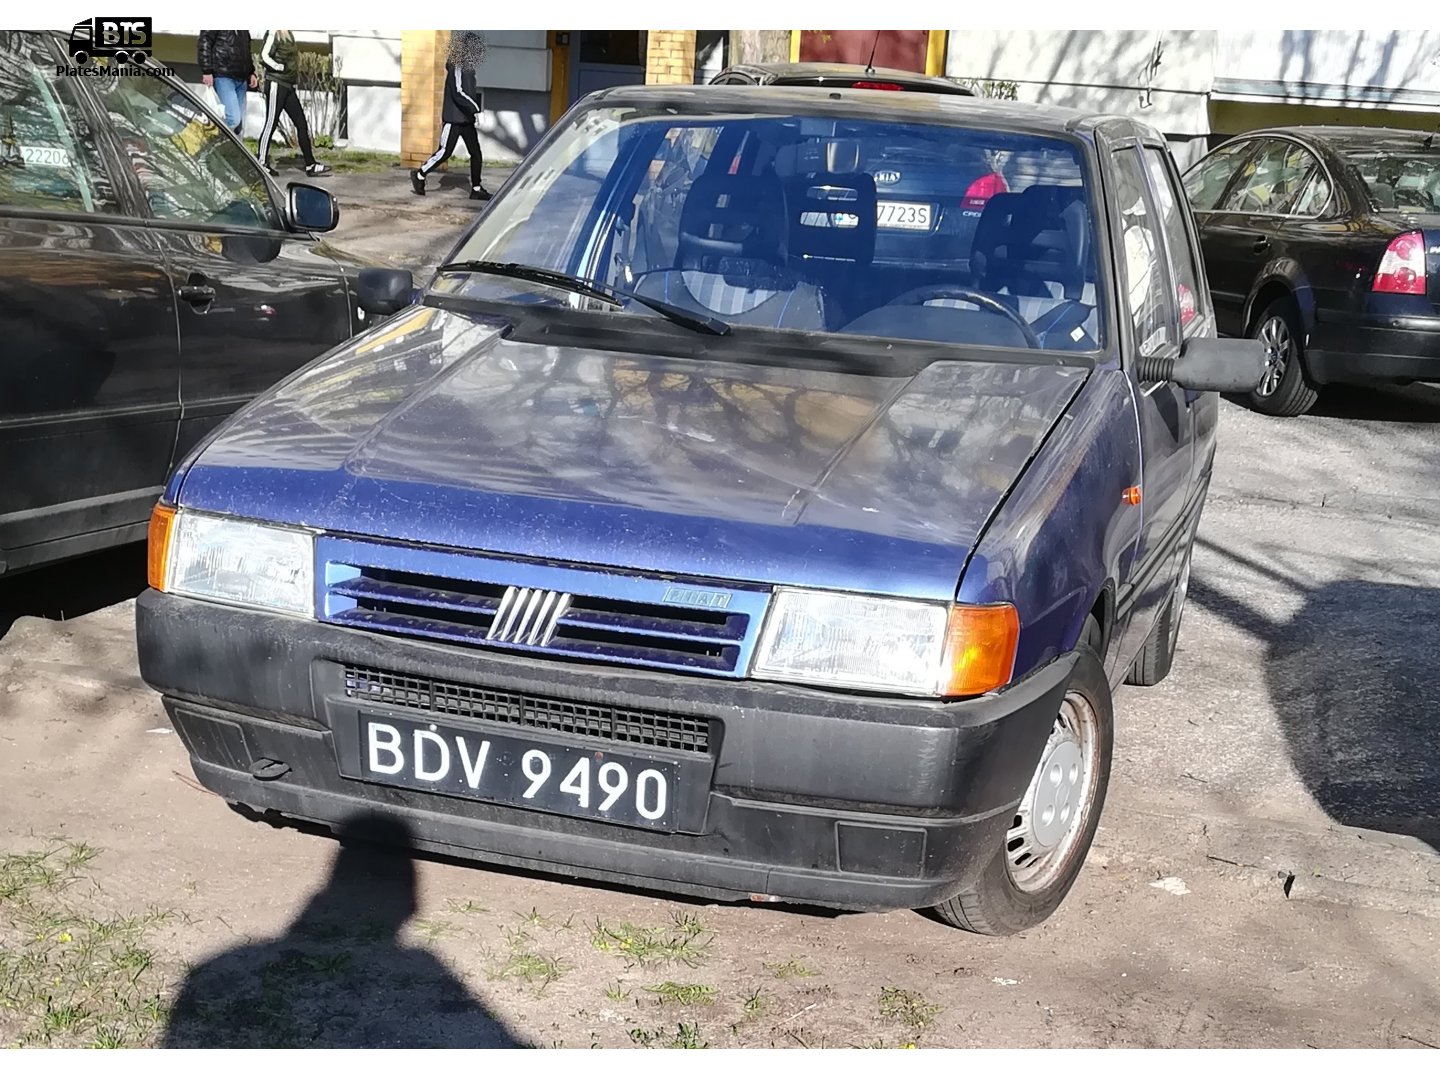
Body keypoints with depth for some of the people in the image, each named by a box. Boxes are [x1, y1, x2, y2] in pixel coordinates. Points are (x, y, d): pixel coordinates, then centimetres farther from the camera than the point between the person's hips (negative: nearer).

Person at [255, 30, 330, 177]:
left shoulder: (288, 33, 13)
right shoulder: (274, 33, -12)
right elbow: (264, 56, -18)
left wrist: (295, 74, 8)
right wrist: (282, 68, -17)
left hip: (288, 85, 9)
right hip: (276, 84, -9)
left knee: (302, 123, 7)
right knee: (271, 124, -2)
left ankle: (310, 165, 9)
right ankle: (262, 164, 7)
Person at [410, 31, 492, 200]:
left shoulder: (468, 68, 11)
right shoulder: (457, 68, -16)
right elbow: (458, 93, -25)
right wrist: (476, 110, -29)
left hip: (466, 120, 9)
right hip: (453, 119, -9)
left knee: (476, 153, 4)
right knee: (444, 152, -2)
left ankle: (476, 188, 8)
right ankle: (419, 175, 14)